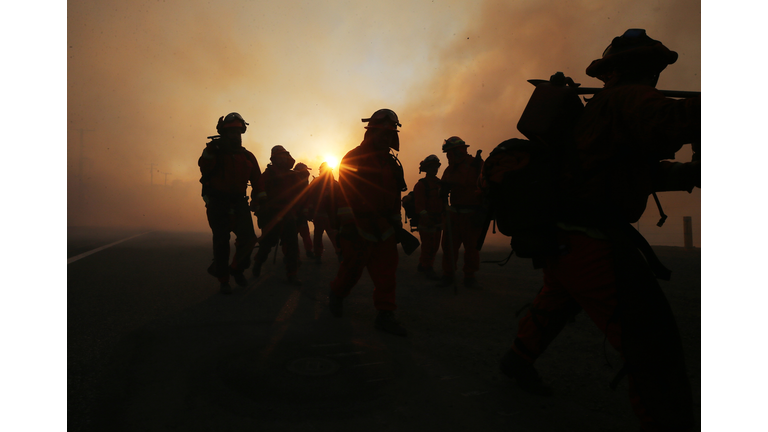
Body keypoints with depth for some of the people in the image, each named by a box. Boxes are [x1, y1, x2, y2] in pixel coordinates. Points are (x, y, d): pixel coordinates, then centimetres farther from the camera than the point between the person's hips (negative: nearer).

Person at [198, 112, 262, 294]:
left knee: (248, 238, -7)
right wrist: (210, 149, -29)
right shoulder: (215, 151, 1)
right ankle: (223, 280, 16)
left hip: (239, 203, 3)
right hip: (217, 203, -3)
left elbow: (257, 182, 11)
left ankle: (237, 268, 20)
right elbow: (204, 168, -20)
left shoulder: (248, 156, 11)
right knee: (221, 242, 1)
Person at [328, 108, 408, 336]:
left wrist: (397, 224, 19)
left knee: (387, 270, 0)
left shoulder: (391, 163, 16)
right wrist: (347, 223, -19)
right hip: (359, 226, -6)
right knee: (352, 267, 4)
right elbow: (344, 193, -12)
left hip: (383, 228, 6)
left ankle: (385, 315, 5)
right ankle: (336, 295, 33)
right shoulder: (354, 158, -5)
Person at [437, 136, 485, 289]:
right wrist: (444, 190, -6)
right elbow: (444, 189, 19)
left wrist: (481, 211, -11)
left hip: (473, 214, -5)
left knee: (472, 246, 2)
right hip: (454, 213, 5)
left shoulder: (477, 164, -4)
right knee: (449, 245, 3)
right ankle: (448, 275, 14)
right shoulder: (450, 169, 14)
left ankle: (469, 277, 15)